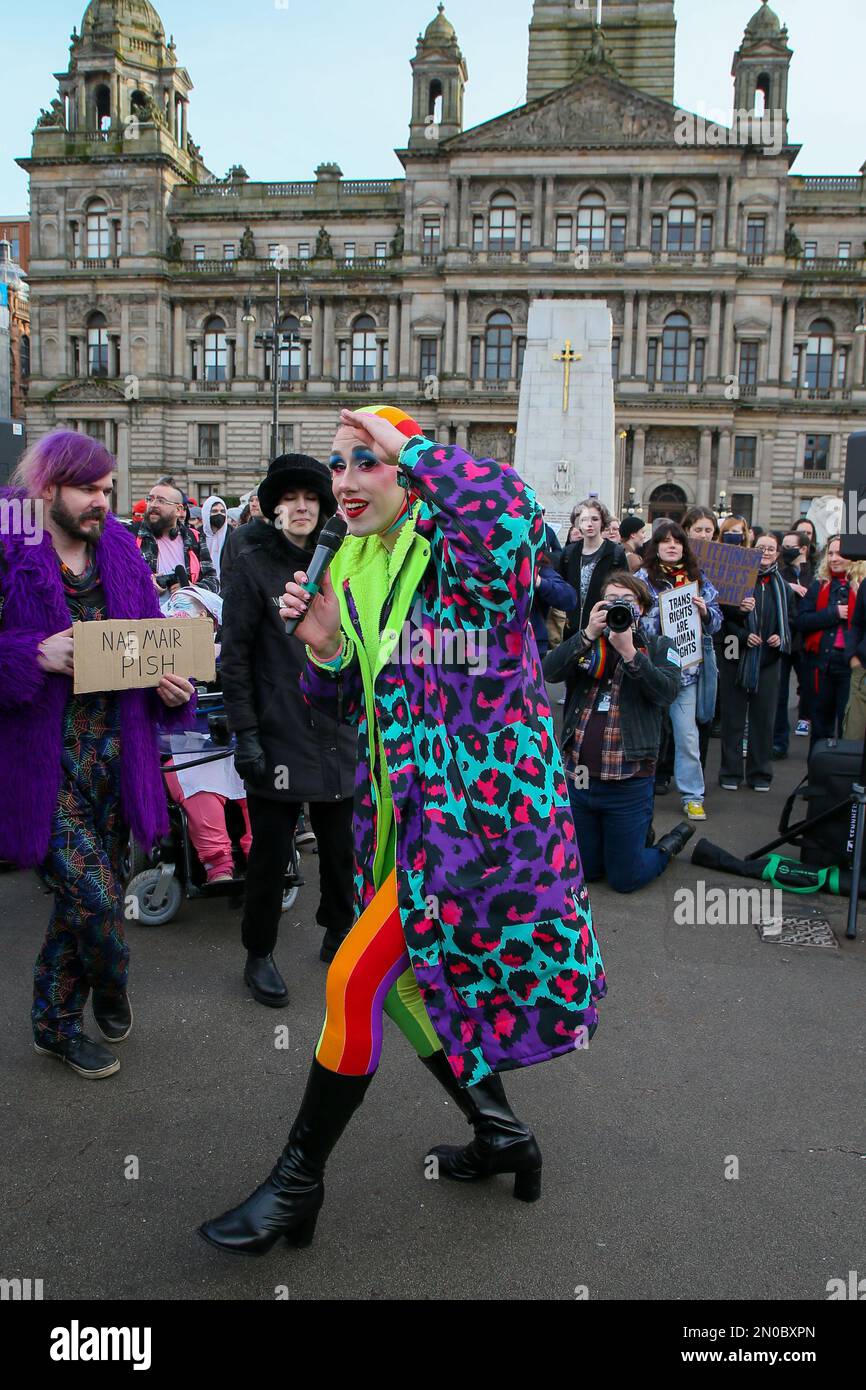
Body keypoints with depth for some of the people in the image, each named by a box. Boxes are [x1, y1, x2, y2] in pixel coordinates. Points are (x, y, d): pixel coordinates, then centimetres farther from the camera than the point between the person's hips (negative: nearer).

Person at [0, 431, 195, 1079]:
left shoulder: (120, 550, 8)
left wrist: (174, 685, -5)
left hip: (114, 748, 5)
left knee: (88, 896, 15)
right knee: (95, 897, -8)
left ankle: (56, 1023, 38)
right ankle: (111, 990, 25)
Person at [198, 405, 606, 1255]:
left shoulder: (459, 549, -12)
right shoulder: (350, 565, 10)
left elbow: (510, 507, -39)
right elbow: (349, 705, 15)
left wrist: (409, 448, -24)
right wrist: (325, 647, -7)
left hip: (473, 804, -9)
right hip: (402, 810, 9)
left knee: (354, 978, -7)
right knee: (403, 976, 18)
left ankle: (297, 1183, 14)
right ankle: (500, 1135, 39)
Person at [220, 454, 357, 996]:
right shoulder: (255, 565, -3)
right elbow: (235, 656, -6)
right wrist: (245, 732, -12)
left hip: (337, 735, 4)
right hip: (278, 736, -4)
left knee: (342, 846, 12)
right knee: (271, 851, 4)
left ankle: (339, 933, 34)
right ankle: (260, 954, 22)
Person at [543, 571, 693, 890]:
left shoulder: (659, 647, 3)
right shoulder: (586, 644, 9)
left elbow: (666, 692, -15)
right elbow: (550, 671, -9)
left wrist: (628, 650, -22)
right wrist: (589, 634, -19)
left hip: (629, 782, -4)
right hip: (578, 776, 4)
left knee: (624, 880, 7)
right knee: (582, 872, 18)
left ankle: (672, 842, 33)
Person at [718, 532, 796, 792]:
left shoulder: (782, 585, 8)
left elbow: (792, 617, 17)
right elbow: (722, 614, -6)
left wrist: (781, 637, 0)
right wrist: (743, 635, -18)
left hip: (768, 658, 3)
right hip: (736, 656, -3)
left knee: (764, 716, 7)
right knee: (733, 716, 3)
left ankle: (760, 773, 17)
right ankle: (730, 772, 13)